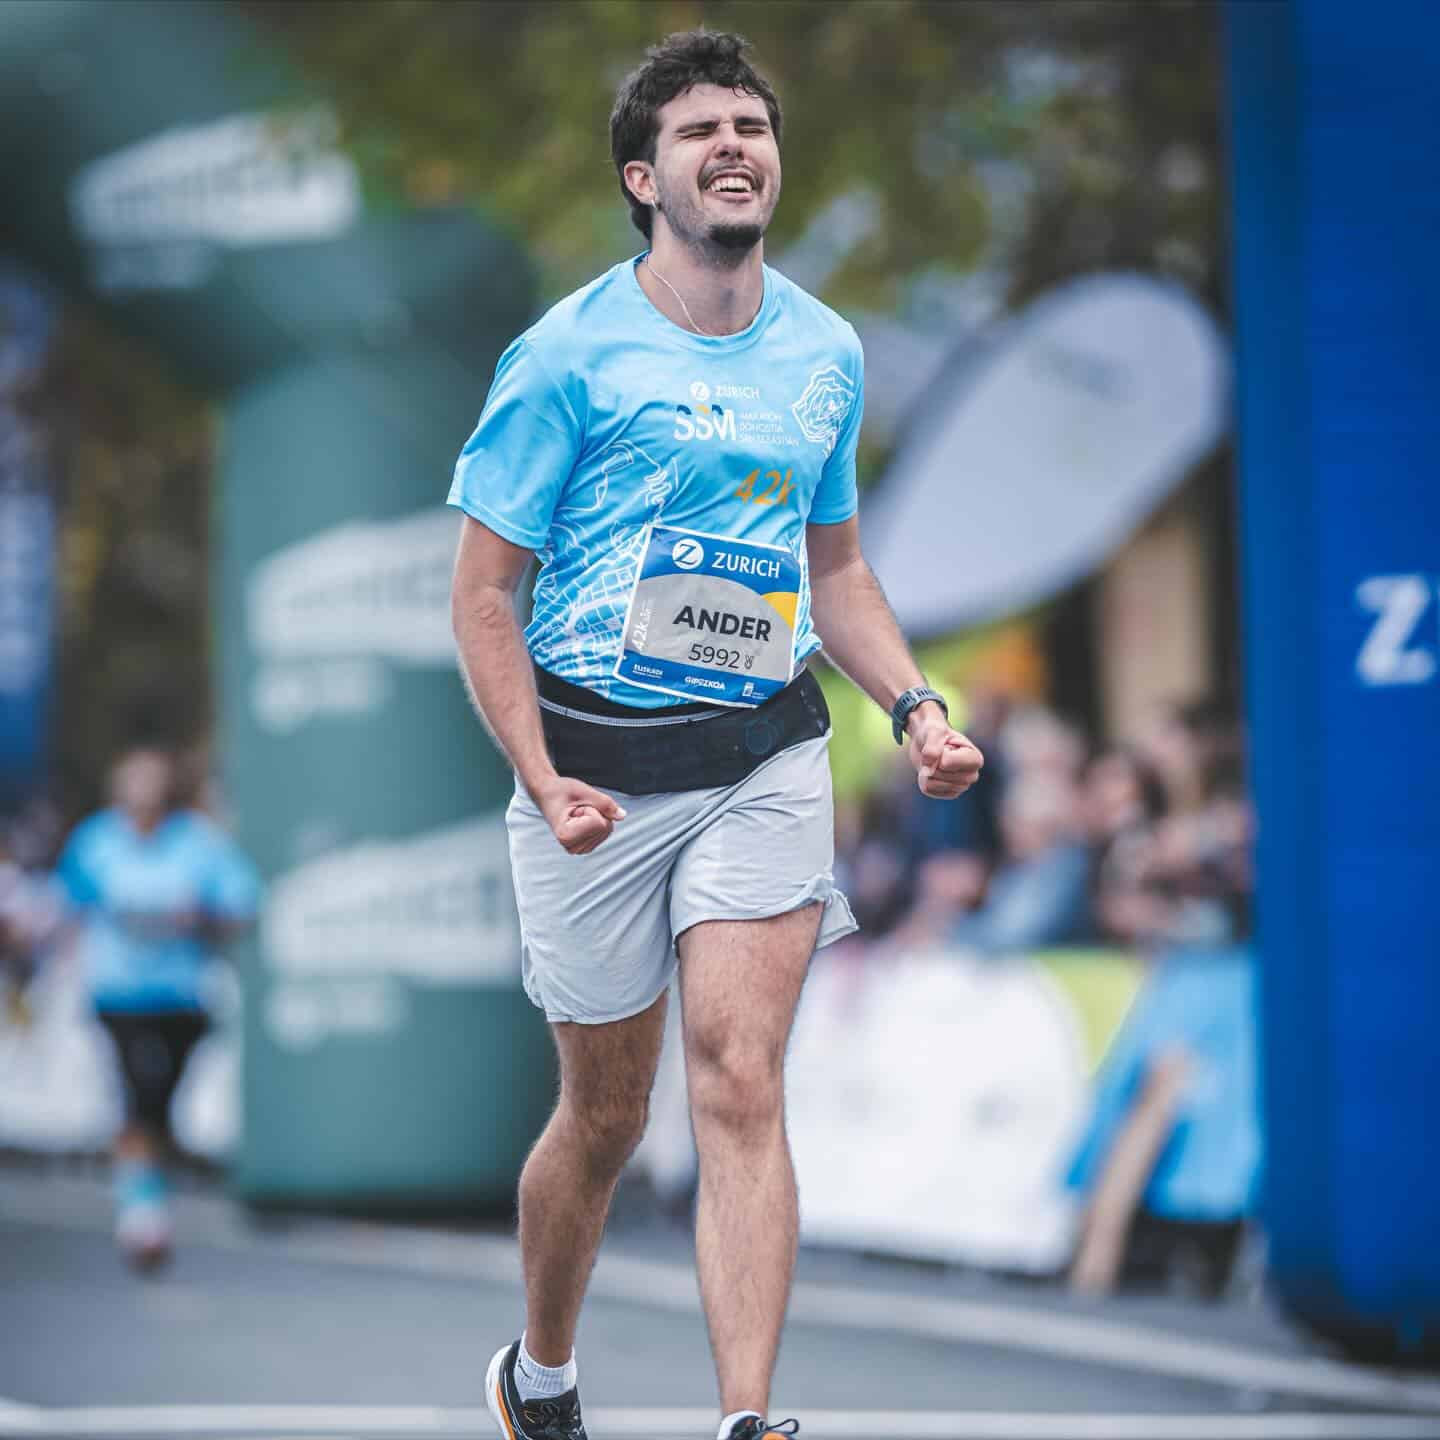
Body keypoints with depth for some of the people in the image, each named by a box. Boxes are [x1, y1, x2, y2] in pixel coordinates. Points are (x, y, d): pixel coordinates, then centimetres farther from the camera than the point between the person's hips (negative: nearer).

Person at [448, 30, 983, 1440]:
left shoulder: (824, 353, 7)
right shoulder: (571, 354, -8)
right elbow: (483, 591, -6)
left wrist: (914, 705, 4)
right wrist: (543, 781, -18)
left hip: (764, 754, 2)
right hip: (600, 759, -2)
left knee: (740, 1089, -12)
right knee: (605, 1115, 8)